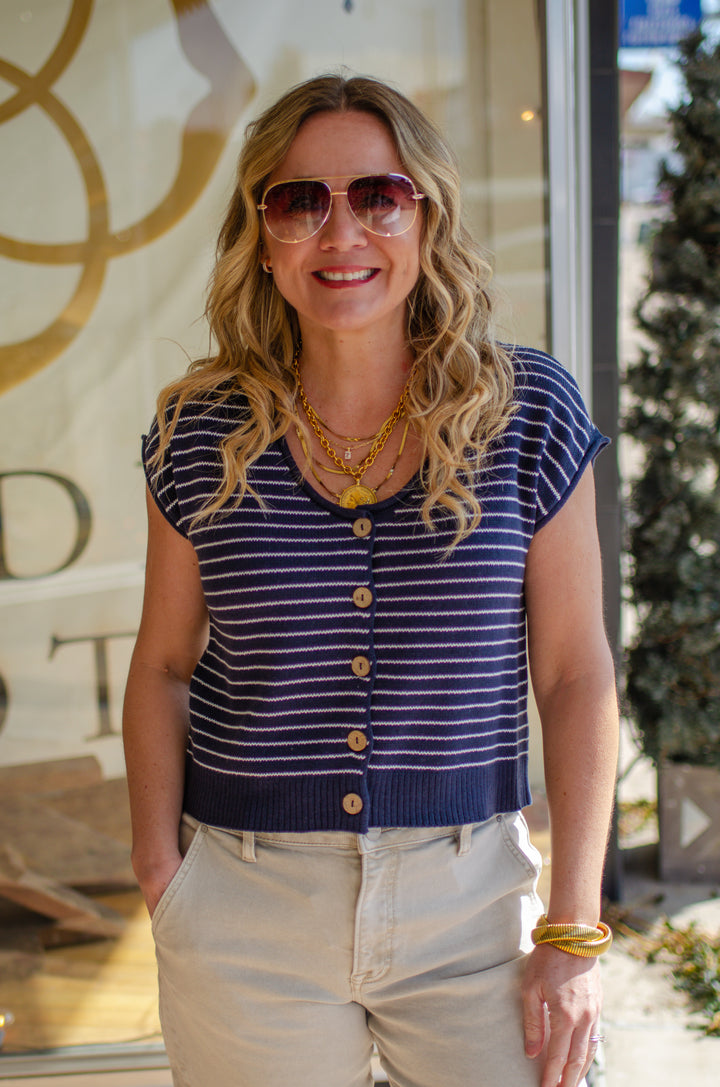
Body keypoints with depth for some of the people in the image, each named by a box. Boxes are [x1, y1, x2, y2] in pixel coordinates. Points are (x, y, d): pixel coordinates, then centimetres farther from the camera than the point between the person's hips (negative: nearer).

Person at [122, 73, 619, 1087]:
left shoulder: (528, 412, -5)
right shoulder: (201, 433, -2)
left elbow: (575, 674, -3)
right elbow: (165, 664, 6)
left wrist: (574, 931, -5)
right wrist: (161, 876, -2)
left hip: (470, 895, 0)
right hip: (245, 913, 1)